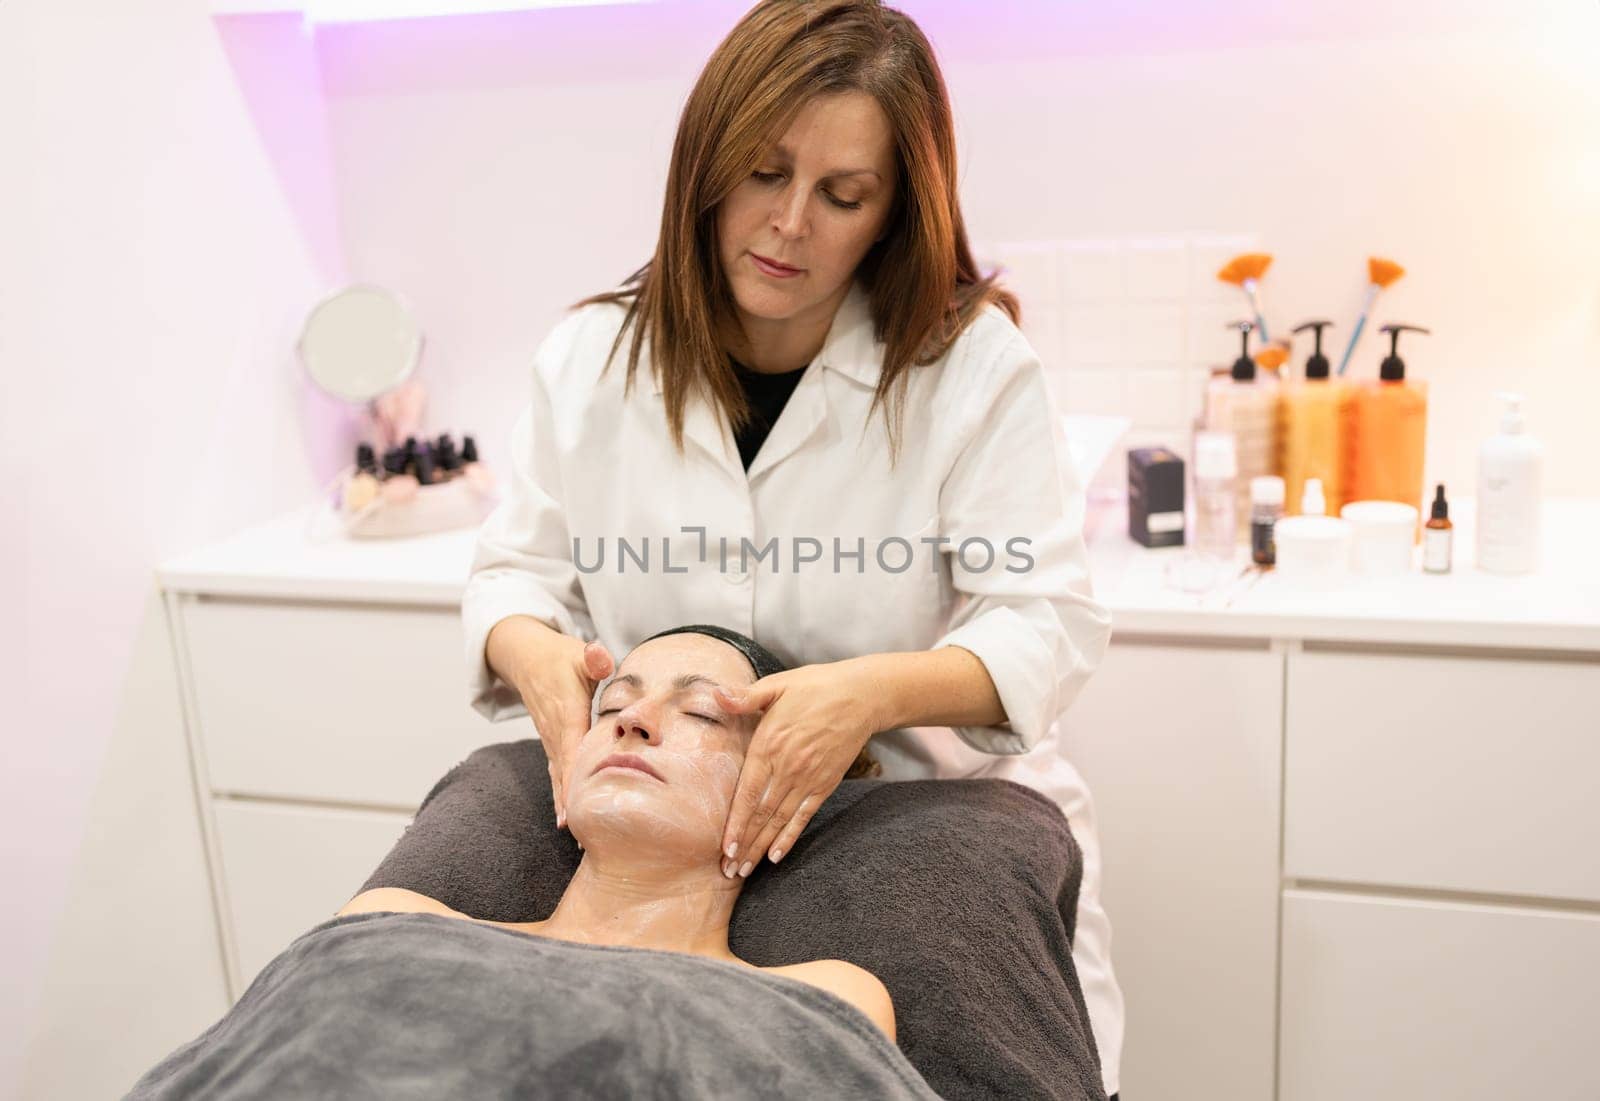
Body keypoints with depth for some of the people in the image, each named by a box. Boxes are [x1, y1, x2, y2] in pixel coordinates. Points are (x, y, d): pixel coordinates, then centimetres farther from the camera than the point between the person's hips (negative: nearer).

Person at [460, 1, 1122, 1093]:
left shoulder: (975, 361, -8)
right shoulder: (591, 358, 1)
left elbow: (1049, 623, -12)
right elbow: (517, 569, 7)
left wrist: (875, 692, -32)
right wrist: (530, 649, -18)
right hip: (665, 844, 2)